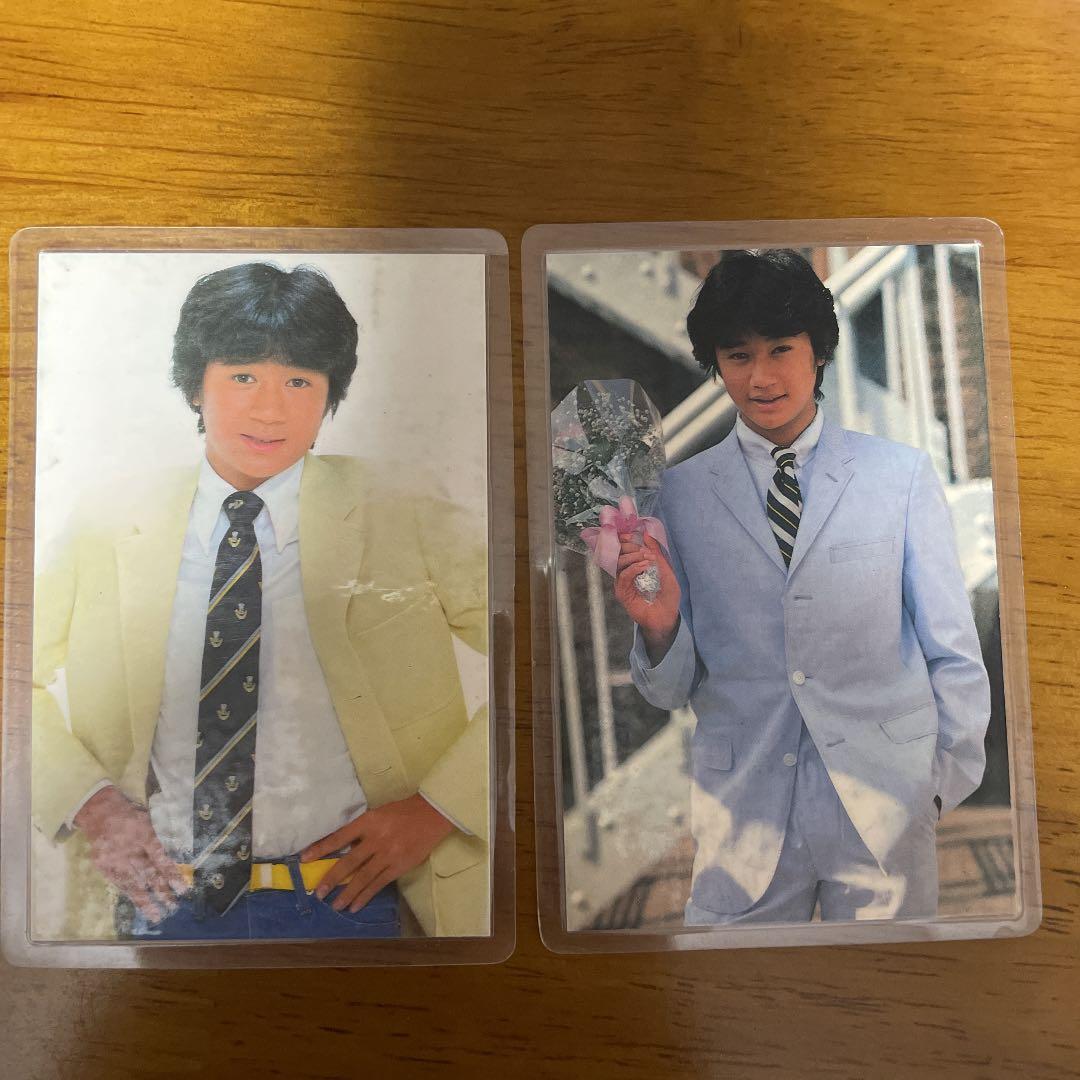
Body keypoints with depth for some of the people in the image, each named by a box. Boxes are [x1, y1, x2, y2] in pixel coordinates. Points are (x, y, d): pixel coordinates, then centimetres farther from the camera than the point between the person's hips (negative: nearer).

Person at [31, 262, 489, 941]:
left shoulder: (406, 521, -8)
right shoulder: (107, 534, -1)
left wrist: (441, 808, -13)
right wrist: (83, 799, -4)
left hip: (341, 898, -1)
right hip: (159, 901, 2)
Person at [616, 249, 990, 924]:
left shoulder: (902, 474, 0)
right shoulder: (680, 492, 0)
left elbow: (952, 652, 4)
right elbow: (671, 691, 1)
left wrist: (952, 785, 3)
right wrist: (660, 626, -18)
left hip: (885, 805, 1)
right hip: (742, 811, 0)